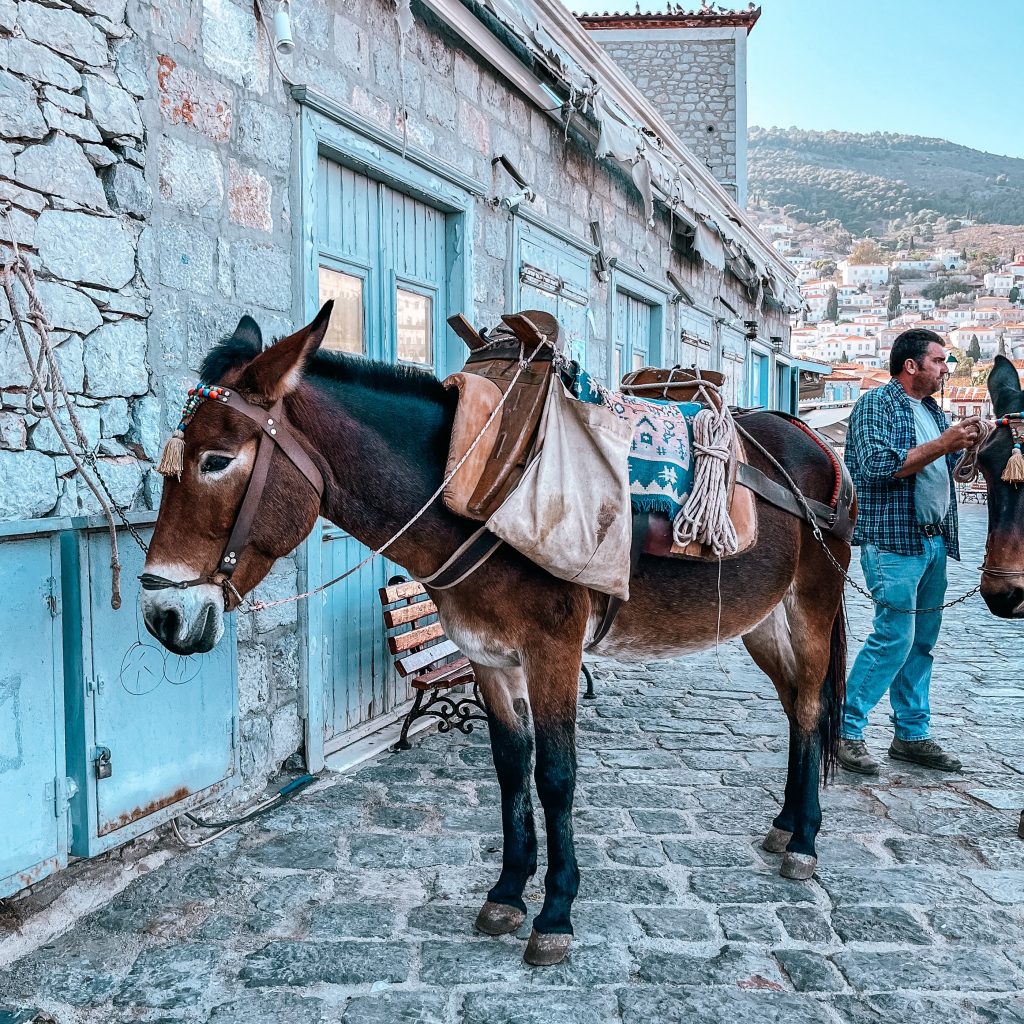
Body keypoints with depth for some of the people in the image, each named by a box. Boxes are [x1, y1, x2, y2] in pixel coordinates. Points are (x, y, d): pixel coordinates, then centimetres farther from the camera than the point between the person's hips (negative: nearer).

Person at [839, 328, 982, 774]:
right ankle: (845, 730, -1)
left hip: (933, 541, 9)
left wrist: (964, 442, 7)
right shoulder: (875, 404, -6)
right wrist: (943, 444, -18)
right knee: (894, 638, -11)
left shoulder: (933, 411, 19)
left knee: (923, 639, 10)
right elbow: (879, 466, -19)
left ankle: (912, 734, 19)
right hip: (893, 540, -9)